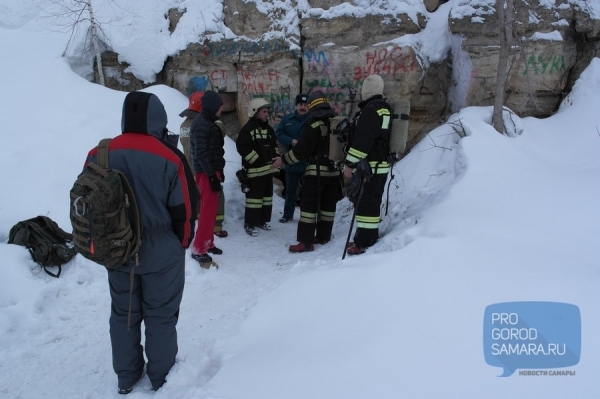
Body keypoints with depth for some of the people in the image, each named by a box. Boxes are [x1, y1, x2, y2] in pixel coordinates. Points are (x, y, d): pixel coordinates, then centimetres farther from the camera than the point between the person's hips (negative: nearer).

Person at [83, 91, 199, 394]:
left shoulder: (98, 156, -6)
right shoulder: (170, 158, -18)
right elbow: (184, 209, -12)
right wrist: (180, 243, 6)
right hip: (161, 252, -3)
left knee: (123, 314, 21)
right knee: (160, 315, 15)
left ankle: (126, 377, 36)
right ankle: (161, 375, 31)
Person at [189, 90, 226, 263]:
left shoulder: (208, 123, 15)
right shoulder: (201, 125, -16)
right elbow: (201, 154, -22)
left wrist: (218, 171, 18)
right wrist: (212, 176, -23)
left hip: (212, 171, 10)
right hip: (206, 173, -10)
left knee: (211, 209, 15)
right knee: (208, 210, -7)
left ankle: (208, 243, 25)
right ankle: (198, 248, -1)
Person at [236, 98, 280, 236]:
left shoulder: (268, 129, 15)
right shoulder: (247, 129, -11)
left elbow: (274, 145, 23)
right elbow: (243, 148, -19)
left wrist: (274, 160, 8)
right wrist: (258, 161, -19)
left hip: (268, 169, 8)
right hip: (255, 170, -8)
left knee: (267, 195, 15)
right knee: (254, 197, -7)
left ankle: (263, 220, 27)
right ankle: (250, 224, 2)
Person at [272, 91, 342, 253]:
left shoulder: (313, 124, -13)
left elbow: (302, 149, -16)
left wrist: (283, 159, -5)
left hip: (317, 170, -7)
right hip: (335, 170, 7)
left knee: (309, 204, -4)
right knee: (328, 204, 14)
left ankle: (306, 241, -6)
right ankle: (323, 236, 23)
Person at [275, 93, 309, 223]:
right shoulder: (287, 119, 6)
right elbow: (279, 134, 1)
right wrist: (291, 141, -15)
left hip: (309, 163, -3)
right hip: (292, 162, 3)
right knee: (290, 190, 16)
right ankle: (288, 214, 30)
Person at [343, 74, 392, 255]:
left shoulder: (370, 109, -16)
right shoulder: (384, 108, 17)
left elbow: (362, 140, -23)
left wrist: (349, 163, -20)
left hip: (369, 166, -10)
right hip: (380, 164, 10)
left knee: (365, 203, -8)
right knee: (371, 202, 16)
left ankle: (364, 243, -5)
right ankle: (370, 237, 26)